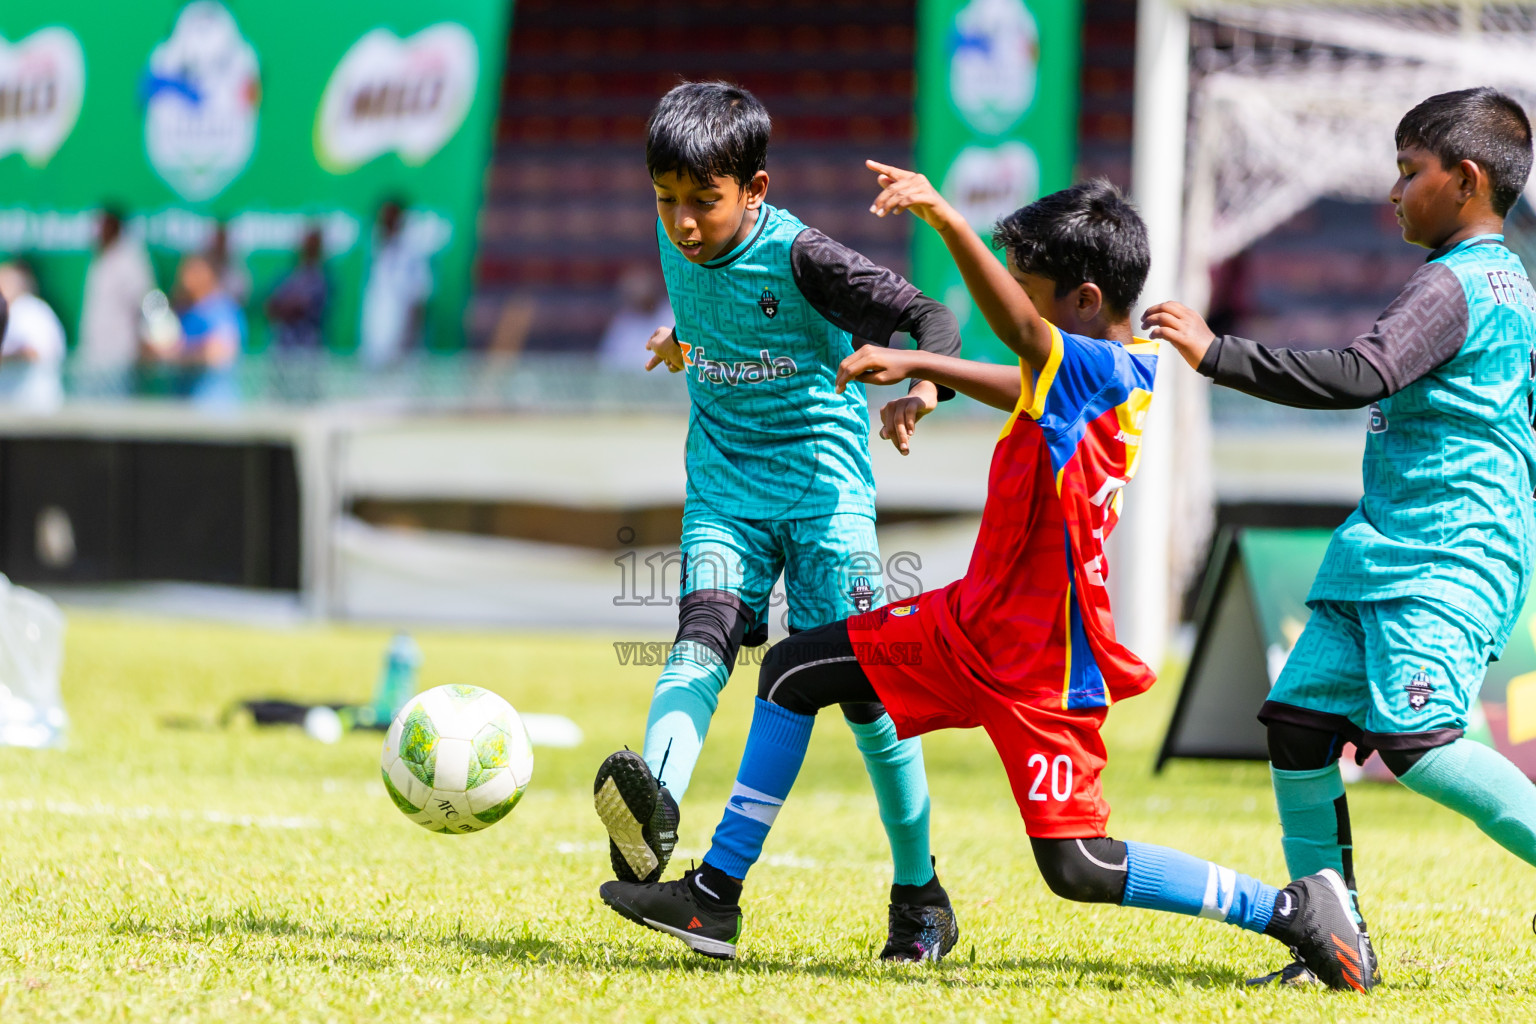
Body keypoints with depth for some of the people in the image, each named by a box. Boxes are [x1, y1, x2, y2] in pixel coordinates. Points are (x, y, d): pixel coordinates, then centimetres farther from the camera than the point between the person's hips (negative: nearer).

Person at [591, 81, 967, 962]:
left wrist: (926, 384, -41)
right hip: (725, 484, 4)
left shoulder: (798, 255, -18)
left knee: (864, 682, -7)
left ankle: (922, 896, 9)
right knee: (705, 638, -22)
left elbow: (929, 317, -20)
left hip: (824, 483, -4)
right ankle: (652, 815, -49)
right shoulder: (675, 242, 0)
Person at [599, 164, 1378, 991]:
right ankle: (715, 897, 16)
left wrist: (948, 220, -57)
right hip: (977, 621, 10)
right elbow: (1022, 387, 27)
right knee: (793, 674, 10)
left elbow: (1020, 330, -44)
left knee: (1078, 869, -7)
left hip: (1041, 660, -10)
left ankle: (1294, 908, 4)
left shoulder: (1101, 369, -23)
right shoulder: (1124, 365, 4)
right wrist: (918, 369, 27)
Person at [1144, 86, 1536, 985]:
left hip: (1447, 556, -10)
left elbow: (1363, 375, -26)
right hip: (1389, 544, 10)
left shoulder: (1454, 285, -13)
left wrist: (1215, 353, -24)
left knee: (1417, 738, -23)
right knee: (1299, 717, 3)